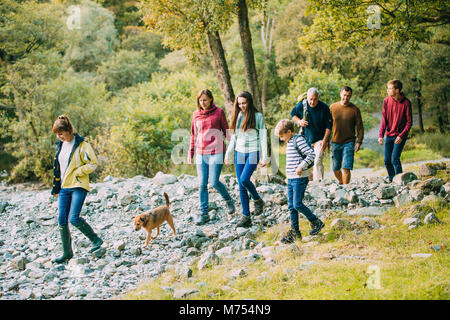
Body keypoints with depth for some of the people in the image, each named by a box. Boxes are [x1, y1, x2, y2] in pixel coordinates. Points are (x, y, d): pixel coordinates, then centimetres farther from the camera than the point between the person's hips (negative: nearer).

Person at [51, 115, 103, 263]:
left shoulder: (81, 144, -10)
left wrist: (76, 172, -14)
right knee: (62, 221, 3)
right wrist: (56, 187, 21)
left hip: (78, 186, -7)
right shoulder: (60, 145, 12)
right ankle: (67, 252, 14)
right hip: (64, 187, 7)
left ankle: (96, 239, 5)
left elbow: (93, 164, -12)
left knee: (74, 218, -16)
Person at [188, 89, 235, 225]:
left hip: (216, 152, -4)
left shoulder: (219, 112, -1)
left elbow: (226, 131, 3)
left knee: (214, 182, -8)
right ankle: (204, 213, 10)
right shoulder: (196, 114, 9)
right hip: (201, 153, 4)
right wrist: (191, 152, 12)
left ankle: (229, 200, 20)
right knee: (202, 184, 2)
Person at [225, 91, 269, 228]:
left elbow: (263, 137, -4)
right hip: (239, 152, 5)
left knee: (244, 179, -23)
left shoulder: (258, 116, -3)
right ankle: (246, 217, 6)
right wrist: (228, 154, 15)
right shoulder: (237, 116, 11)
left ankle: (258, 200, 6)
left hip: (253, 152, -5)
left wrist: (264, 157, -8)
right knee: (241, 186, 2)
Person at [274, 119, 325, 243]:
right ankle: (294, 231, 13)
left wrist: (301, 166, -24)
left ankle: (316, 222, 5)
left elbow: (311, 154, -19)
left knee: (297, 204, -11)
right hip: (291, 179, 9)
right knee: (291, 206, 8)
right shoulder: (290, 142, 16)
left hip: (300, 178, -9)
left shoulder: (298, 139, -12)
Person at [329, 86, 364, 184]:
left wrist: (359, 142, -8)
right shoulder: (332, 107, 2)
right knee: (335, 169, 10)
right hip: (335, 142, 2)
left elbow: (360, 127, 1)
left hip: (349, 143, -2)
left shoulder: (355, 109, -3)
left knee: (346, 168, -11)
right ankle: (341, 182, 36)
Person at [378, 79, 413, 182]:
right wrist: (381, 135, -5)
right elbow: (384, 119, 5)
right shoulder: (386, 101, 0)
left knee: (395, 159, -15)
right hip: (389, 135, 5)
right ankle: (391, 180, 24)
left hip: (400, 136, -5)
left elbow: (409, 122, -9)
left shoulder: (406, 103, -12)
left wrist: (401, 136, -19)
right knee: (387, 160, 6)